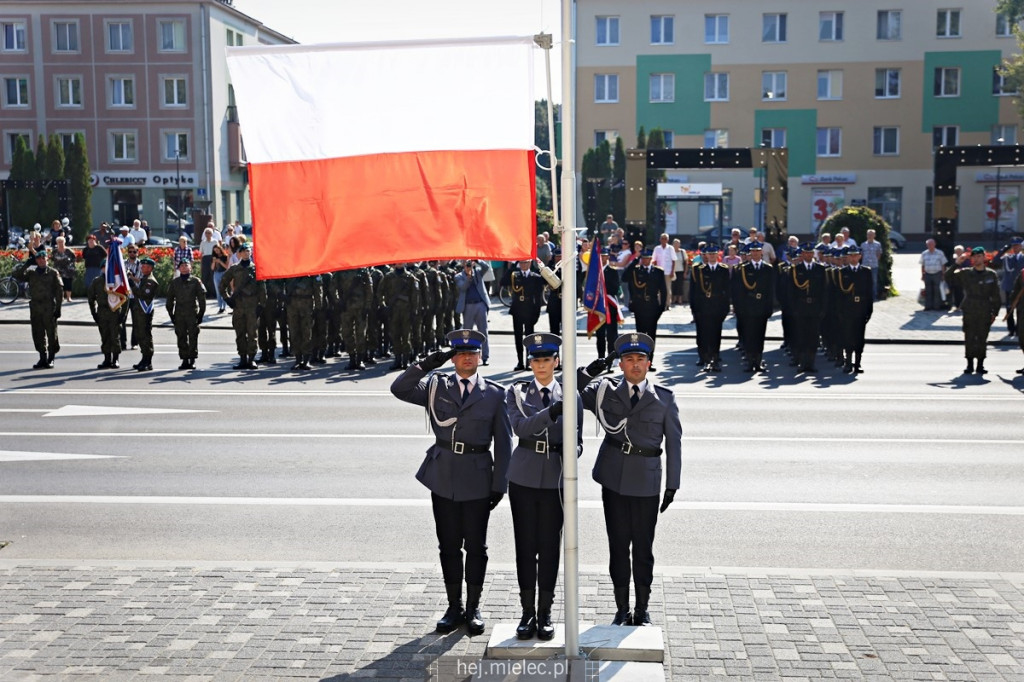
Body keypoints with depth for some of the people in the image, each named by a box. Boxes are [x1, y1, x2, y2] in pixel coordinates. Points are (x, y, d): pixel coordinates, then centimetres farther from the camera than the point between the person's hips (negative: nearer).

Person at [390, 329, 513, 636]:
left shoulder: (494, 393, 1)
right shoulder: (436, 386, 5)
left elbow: (503, 443, 1)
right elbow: (399, 389, -10)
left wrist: (499, 485, -3)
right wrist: (427, 364, -18)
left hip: (478, 480, -1)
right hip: (443, 478, 2)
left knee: (476, 547, 6)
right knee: (449, 546, 9)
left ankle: (473, 608, 20)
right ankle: (454, 607, 22)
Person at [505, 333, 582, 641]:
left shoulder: (571, 397, 5)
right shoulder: (516, 392, 4)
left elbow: (577, 441, 7)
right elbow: (520, 426, -14)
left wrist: (569, 451, -16)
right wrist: (550, 412, -29)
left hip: (556, 479, 0)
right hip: (524, 478, 0)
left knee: (550, 546, 4)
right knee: (526, 546, 4)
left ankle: (545, 614, 16)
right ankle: (528, 613, 15)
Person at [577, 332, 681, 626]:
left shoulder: (664, 399, 3)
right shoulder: (606, 390, 6)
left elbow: (674, 443, 5)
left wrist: (672, 484, 2)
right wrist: (589, 371, -9)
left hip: (646, 480, -1)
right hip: (614, 478, 1)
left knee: (643, 547, 5)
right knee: (618, 545, 7)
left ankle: (642, 610, 19)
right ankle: (622, 610, 18)